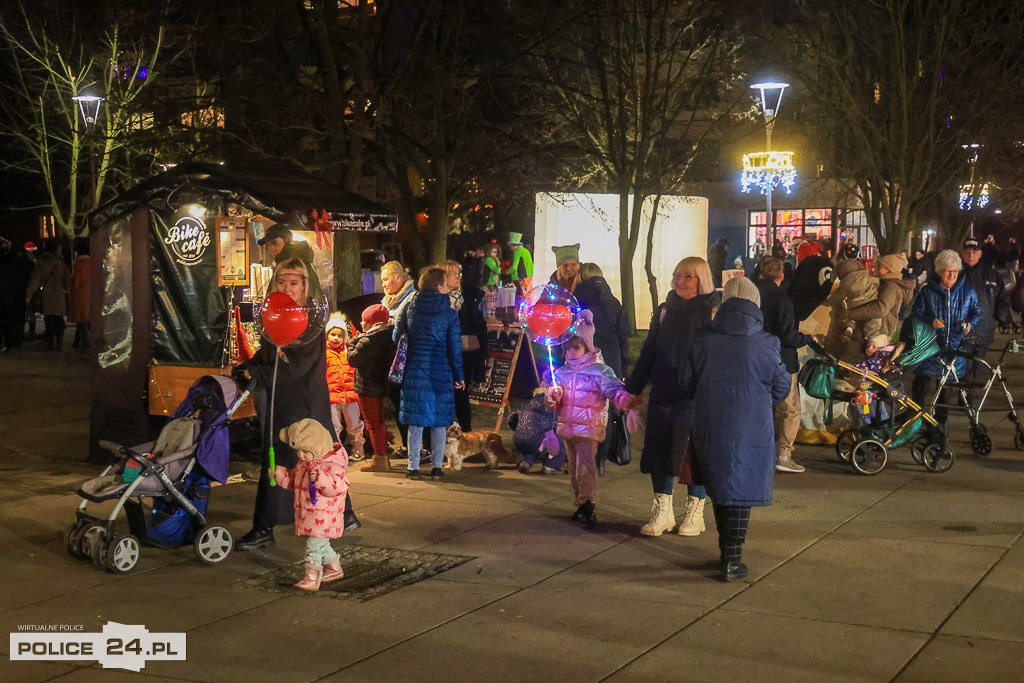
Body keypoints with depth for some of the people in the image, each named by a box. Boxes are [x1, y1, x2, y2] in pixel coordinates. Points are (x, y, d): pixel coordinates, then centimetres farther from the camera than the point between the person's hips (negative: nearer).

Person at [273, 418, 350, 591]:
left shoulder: (332, 465, -19)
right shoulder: (303, 464, 10)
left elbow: (339, 485, -32)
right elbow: (292, 480, 23)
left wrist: (319, 478, -44)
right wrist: (279, 473, 8)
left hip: (324, 516, -9)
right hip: (307, 514, 9)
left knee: (314, 544, -9)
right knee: (321, 545, 21)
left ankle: (312, 578, -2)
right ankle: (335, 568, 39)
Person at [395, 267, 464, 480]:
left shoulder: (409, 309, 2)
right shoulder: (450, 314, -5)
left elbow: (397, 337, 4)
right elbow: (455, 348, -3)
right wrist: (459, 376, 7)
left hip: (414, 373, 2)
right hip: (441, 373, -2)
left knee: (415, 422, 6)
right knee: (439, 422, 8)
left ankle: (413, 467, 7)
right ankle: (436, 466, 10)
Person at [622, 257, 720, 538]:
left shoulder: (712, 312, -3)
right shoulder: (665, 310, 12)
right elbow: (648, 352, 17)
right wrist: (633, 388, 15)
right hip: (663, 393, 5)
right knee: (659, 449, 5)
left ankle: (695, 511, 18)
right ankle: (662, 510, 15)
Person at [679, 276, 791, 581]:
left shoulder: (702, 338, -4)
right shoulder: (766, 343, -11)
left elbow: (686, 383, 5)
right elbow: (782, 388, 1)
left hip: (709, 428, 3)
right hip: (750, 430, -3)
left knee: (719, 490, 19)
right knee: (741, 492, 7)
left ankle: (726, 553, 30)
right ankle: (731, 562, 9)